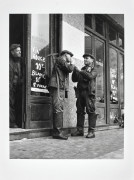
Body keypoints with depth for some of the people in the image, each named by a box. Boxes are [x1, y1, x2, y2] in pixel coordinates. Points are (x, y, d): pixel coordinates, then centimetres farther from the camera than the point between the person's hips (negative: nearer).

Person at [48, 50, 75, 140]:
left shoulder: (63, 62, 30)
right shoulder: (60, 59, 2)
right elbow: (70, 69, -11)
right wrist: (71, 63, 9)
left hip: (61, 88, 10)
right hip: (57, 86, -10)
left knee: (59, 109, 6)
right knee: (58, 109, -14)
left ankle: (58, 131, 7)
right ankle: (58, 132, -17)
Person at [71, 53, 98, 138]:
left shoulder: (94, 69, 10)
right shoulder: (82, 69, 25)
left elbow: (90, 76, -12)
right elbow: (74, 79, 18)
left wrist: (80, 71, -12)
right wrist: (75, 71, 3)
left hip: (89, 92, -5)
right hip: (80, 92, 5)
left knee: (91, 111, -8)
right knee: (80, 111, 2)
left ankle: (91, 131, -8)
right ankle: (80, 130, 6)